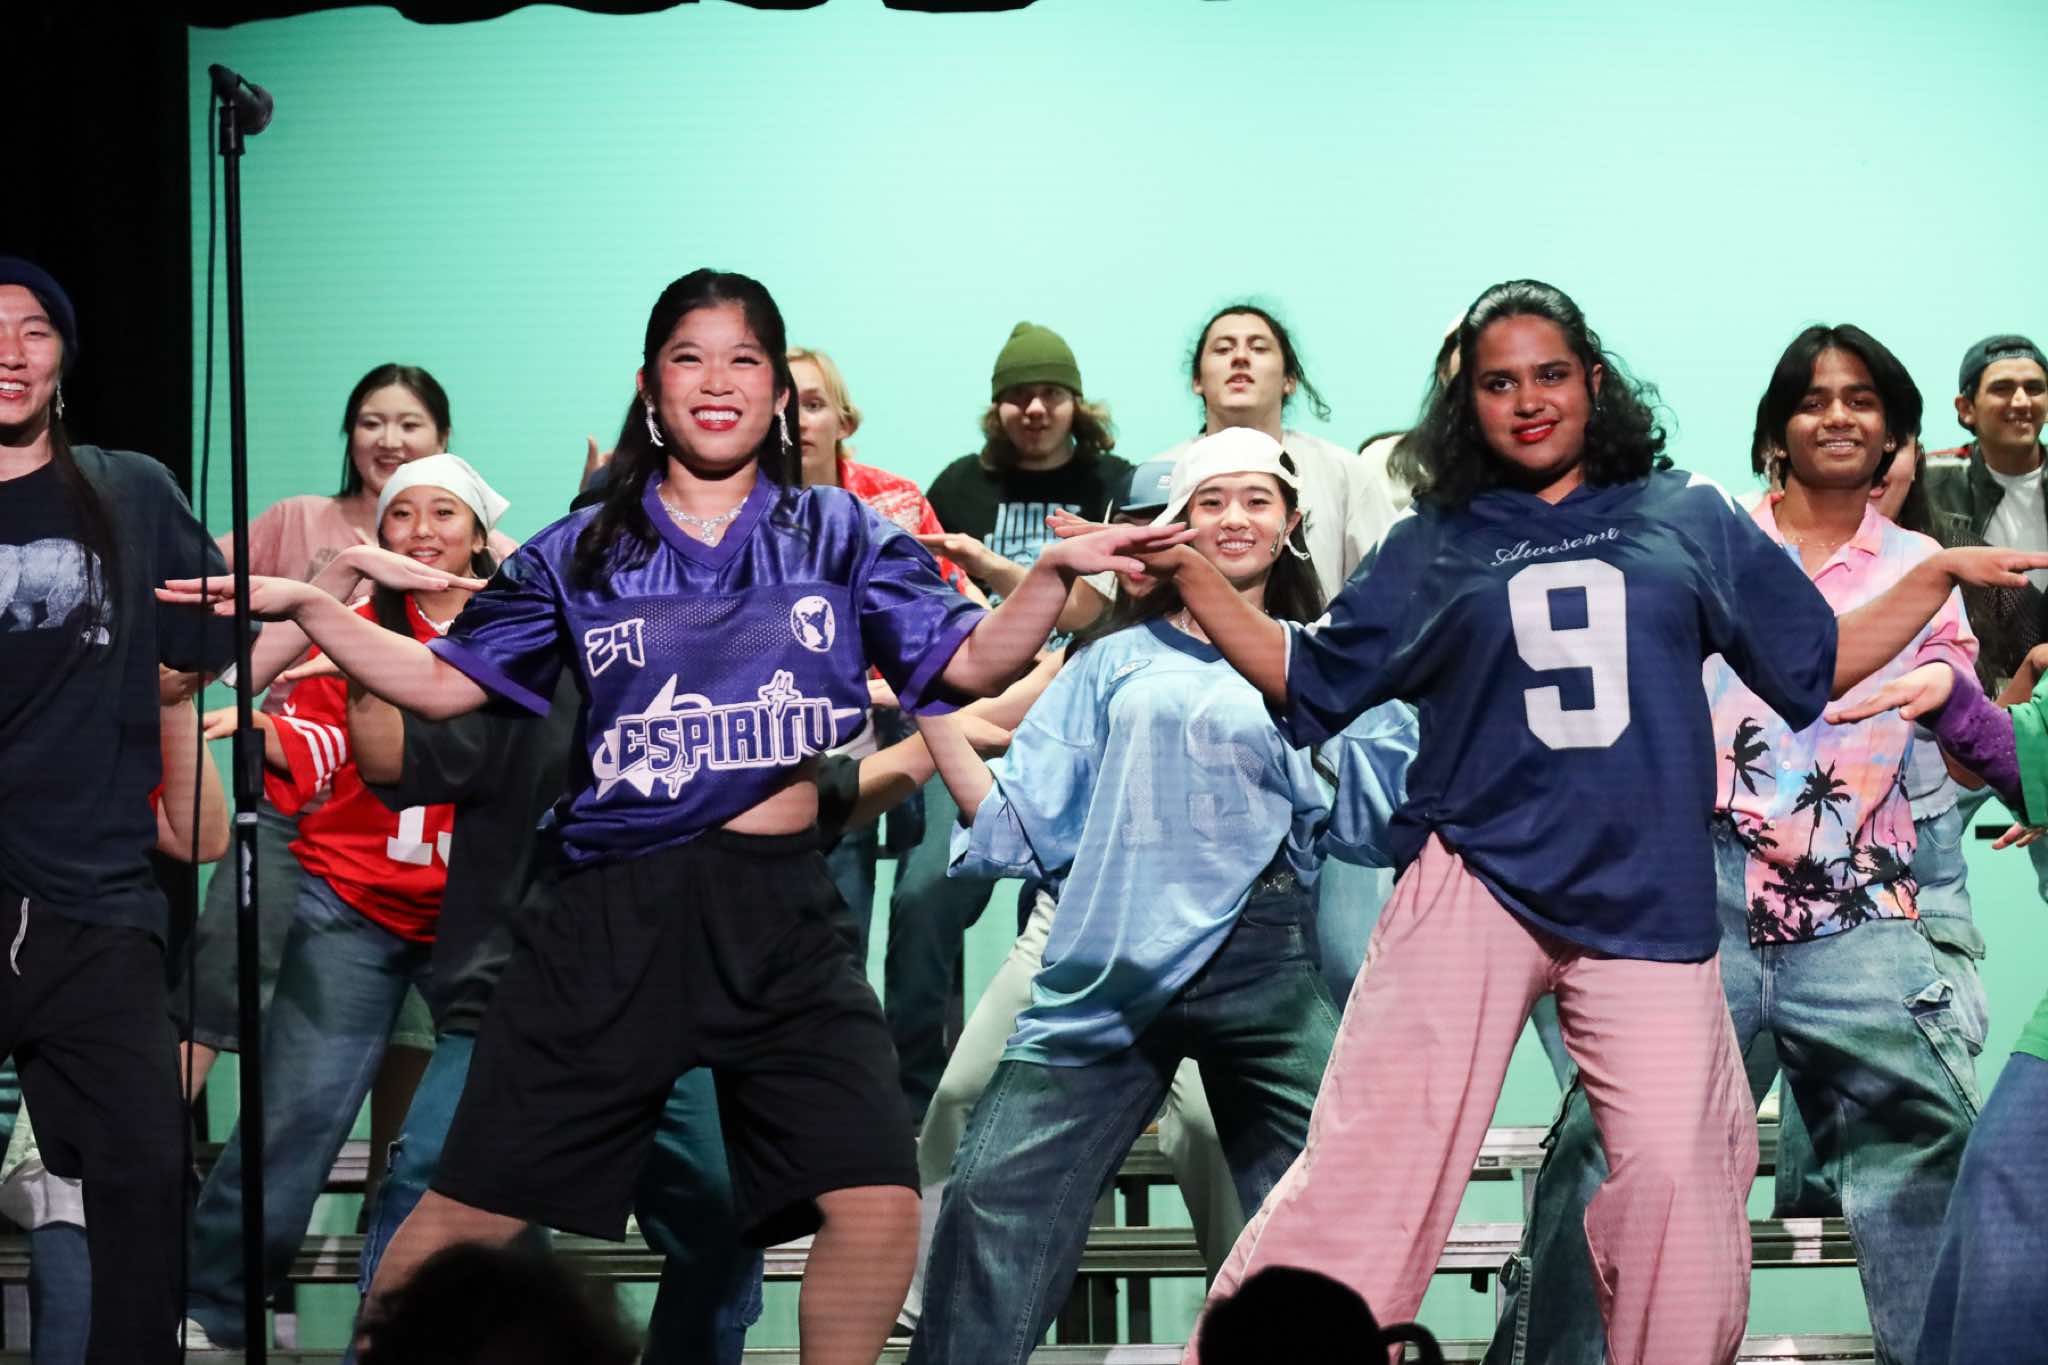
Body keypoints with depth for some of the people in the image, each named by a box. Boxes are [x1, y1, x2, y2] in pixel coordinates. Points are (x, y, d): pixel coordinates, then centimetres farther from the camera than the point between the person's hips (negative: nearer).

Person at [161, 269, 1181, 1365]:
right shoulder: (583, 554, 10)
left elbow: (970, 663, 3)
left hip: (782, 916, 0)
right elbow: (444, 684, 11)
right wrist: (306, 605, 0)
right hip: (614, 915, 0)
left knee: (878, 1207, -10)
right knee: (470, 1212, 1)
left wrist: (1056, 572, -12)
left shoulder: (839, 536, 9)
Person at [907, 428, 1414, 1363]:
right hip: (1110, 968, 1)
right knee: (993, 1197, -12)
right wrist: (931, 709, 6)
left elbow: (1379, 814, 4)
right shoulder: (1117, 663, 19)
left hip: (1263, 965, 0)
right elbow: (1023, 826, 14)